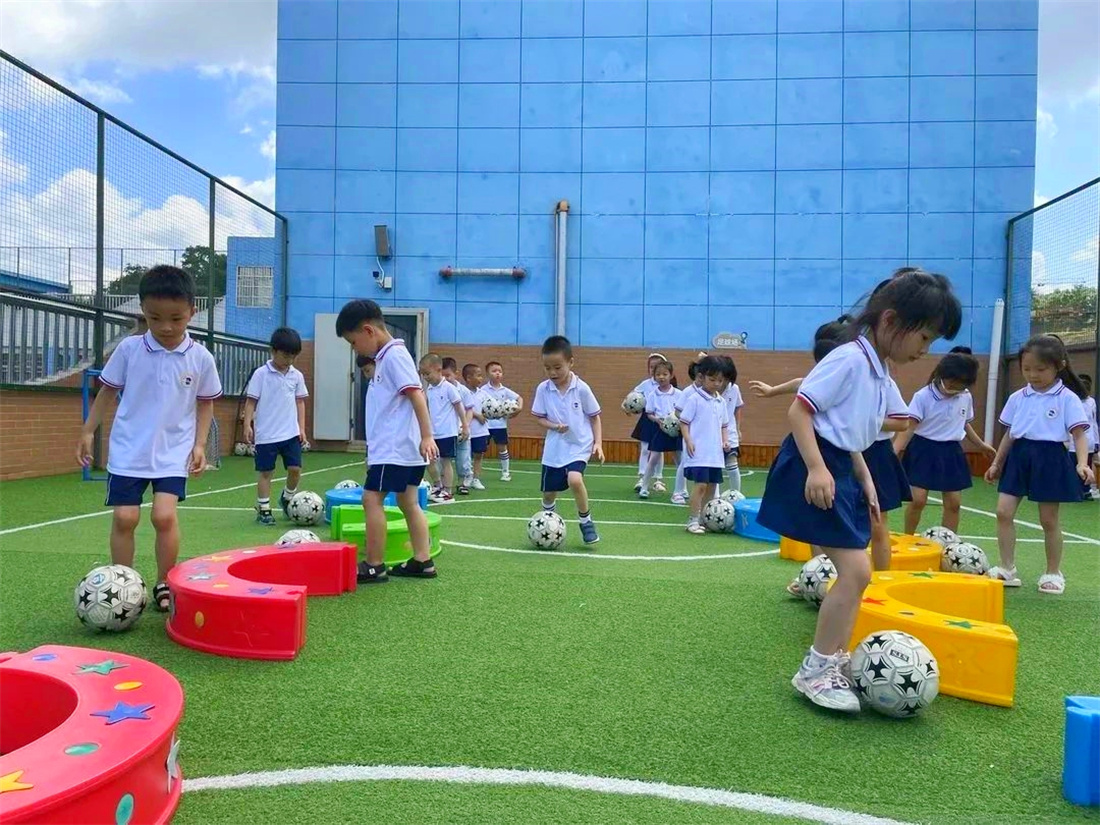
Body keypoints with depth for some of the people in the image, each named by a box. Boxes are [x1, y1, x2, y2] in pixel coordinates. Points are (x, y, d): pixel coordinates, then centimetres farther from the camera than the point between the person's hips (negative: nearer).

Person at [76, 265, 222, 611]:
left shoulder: (201, 358, -5)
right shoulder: (129, 349, -4)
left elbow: (205, 403, 7)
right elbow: (108, 390, 8)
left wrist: (199, 444, 0)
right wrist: (88, 431, 7)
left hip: (174, 452, -1)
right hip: (128, 449, 1)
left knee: (165, 515, -13)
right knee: (124, 517, -1)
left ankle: (163, 585, 6)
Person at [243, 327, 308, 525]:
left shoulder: (297, 376, 5)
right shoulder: (261, 374, -6)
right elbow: (251, 401, -4)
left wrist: (301, 427, 6)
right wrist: (247, 424, -11)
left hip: (291, 433, 3)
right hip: (266, 434, -3)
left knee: (295, 468, 0)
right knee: (266, 472, 4)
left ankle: (287, 498, 26)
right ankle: (263, 509, 15)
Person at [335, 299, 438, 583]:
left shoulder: (394, 355, -13)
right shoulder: (387, 357, 16)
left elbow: (416, 394, -21)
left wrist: (427, 436, -26)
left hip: (394, 448, -10)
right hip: (403, 448, 10)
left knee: (372, 498, -7)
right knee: (408, 502, 10)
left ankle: (374, 566, -2)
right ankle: (423, 562, 13)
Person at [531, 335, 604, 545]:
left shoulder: (581, 388, -10)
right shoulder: (543, 389, -5)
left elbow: (595, 417, 0)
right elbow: (540, 417, 3)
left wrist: (598, 443, -10)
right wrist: (554, 426, -17)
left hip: (579, 445, -3)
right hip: (554, 448, 3)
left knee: (574, 480, -29)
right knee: (548, 493, 11)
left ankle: (586, 522, -5)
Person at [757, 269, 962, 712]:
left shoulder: (878, 373, 16)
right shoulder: (850, 359, -14)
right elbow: (799, 410, -20)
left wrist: (865, 482, 18)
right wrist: (816, 468, -27)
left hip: (840, 470, 11)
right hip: (817, 469, -11)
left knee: (853, 573, 14)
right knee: (856, 571, -13)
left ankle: (833, 660, 28)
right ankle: (815, 671, -2)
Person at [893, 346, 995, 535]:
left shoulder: (966, 398, 2)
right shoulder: (923, 396, -15)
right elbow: (909, 427, -20)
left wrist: (981, 445, 24)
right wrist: (894, 451, -32)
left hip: (951, 452, 5)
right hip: (924, 450, -5)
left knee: (954, 503, 4)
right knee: (918, 500, -9)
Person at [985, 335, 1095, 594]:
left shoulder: (1067, 398, -6)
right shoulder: (1018, 398, 7)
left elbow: (1079, 435, -9)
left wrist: (1082, 463, -25)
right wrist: (996, 463, 17)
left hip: (1050, 459, -4)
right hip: (1019, 457, 4)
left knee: (1049, 520, 5)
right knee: (1004, 512, -2)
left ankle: (1053, 573, 22)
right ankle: (1007, 569, 8)